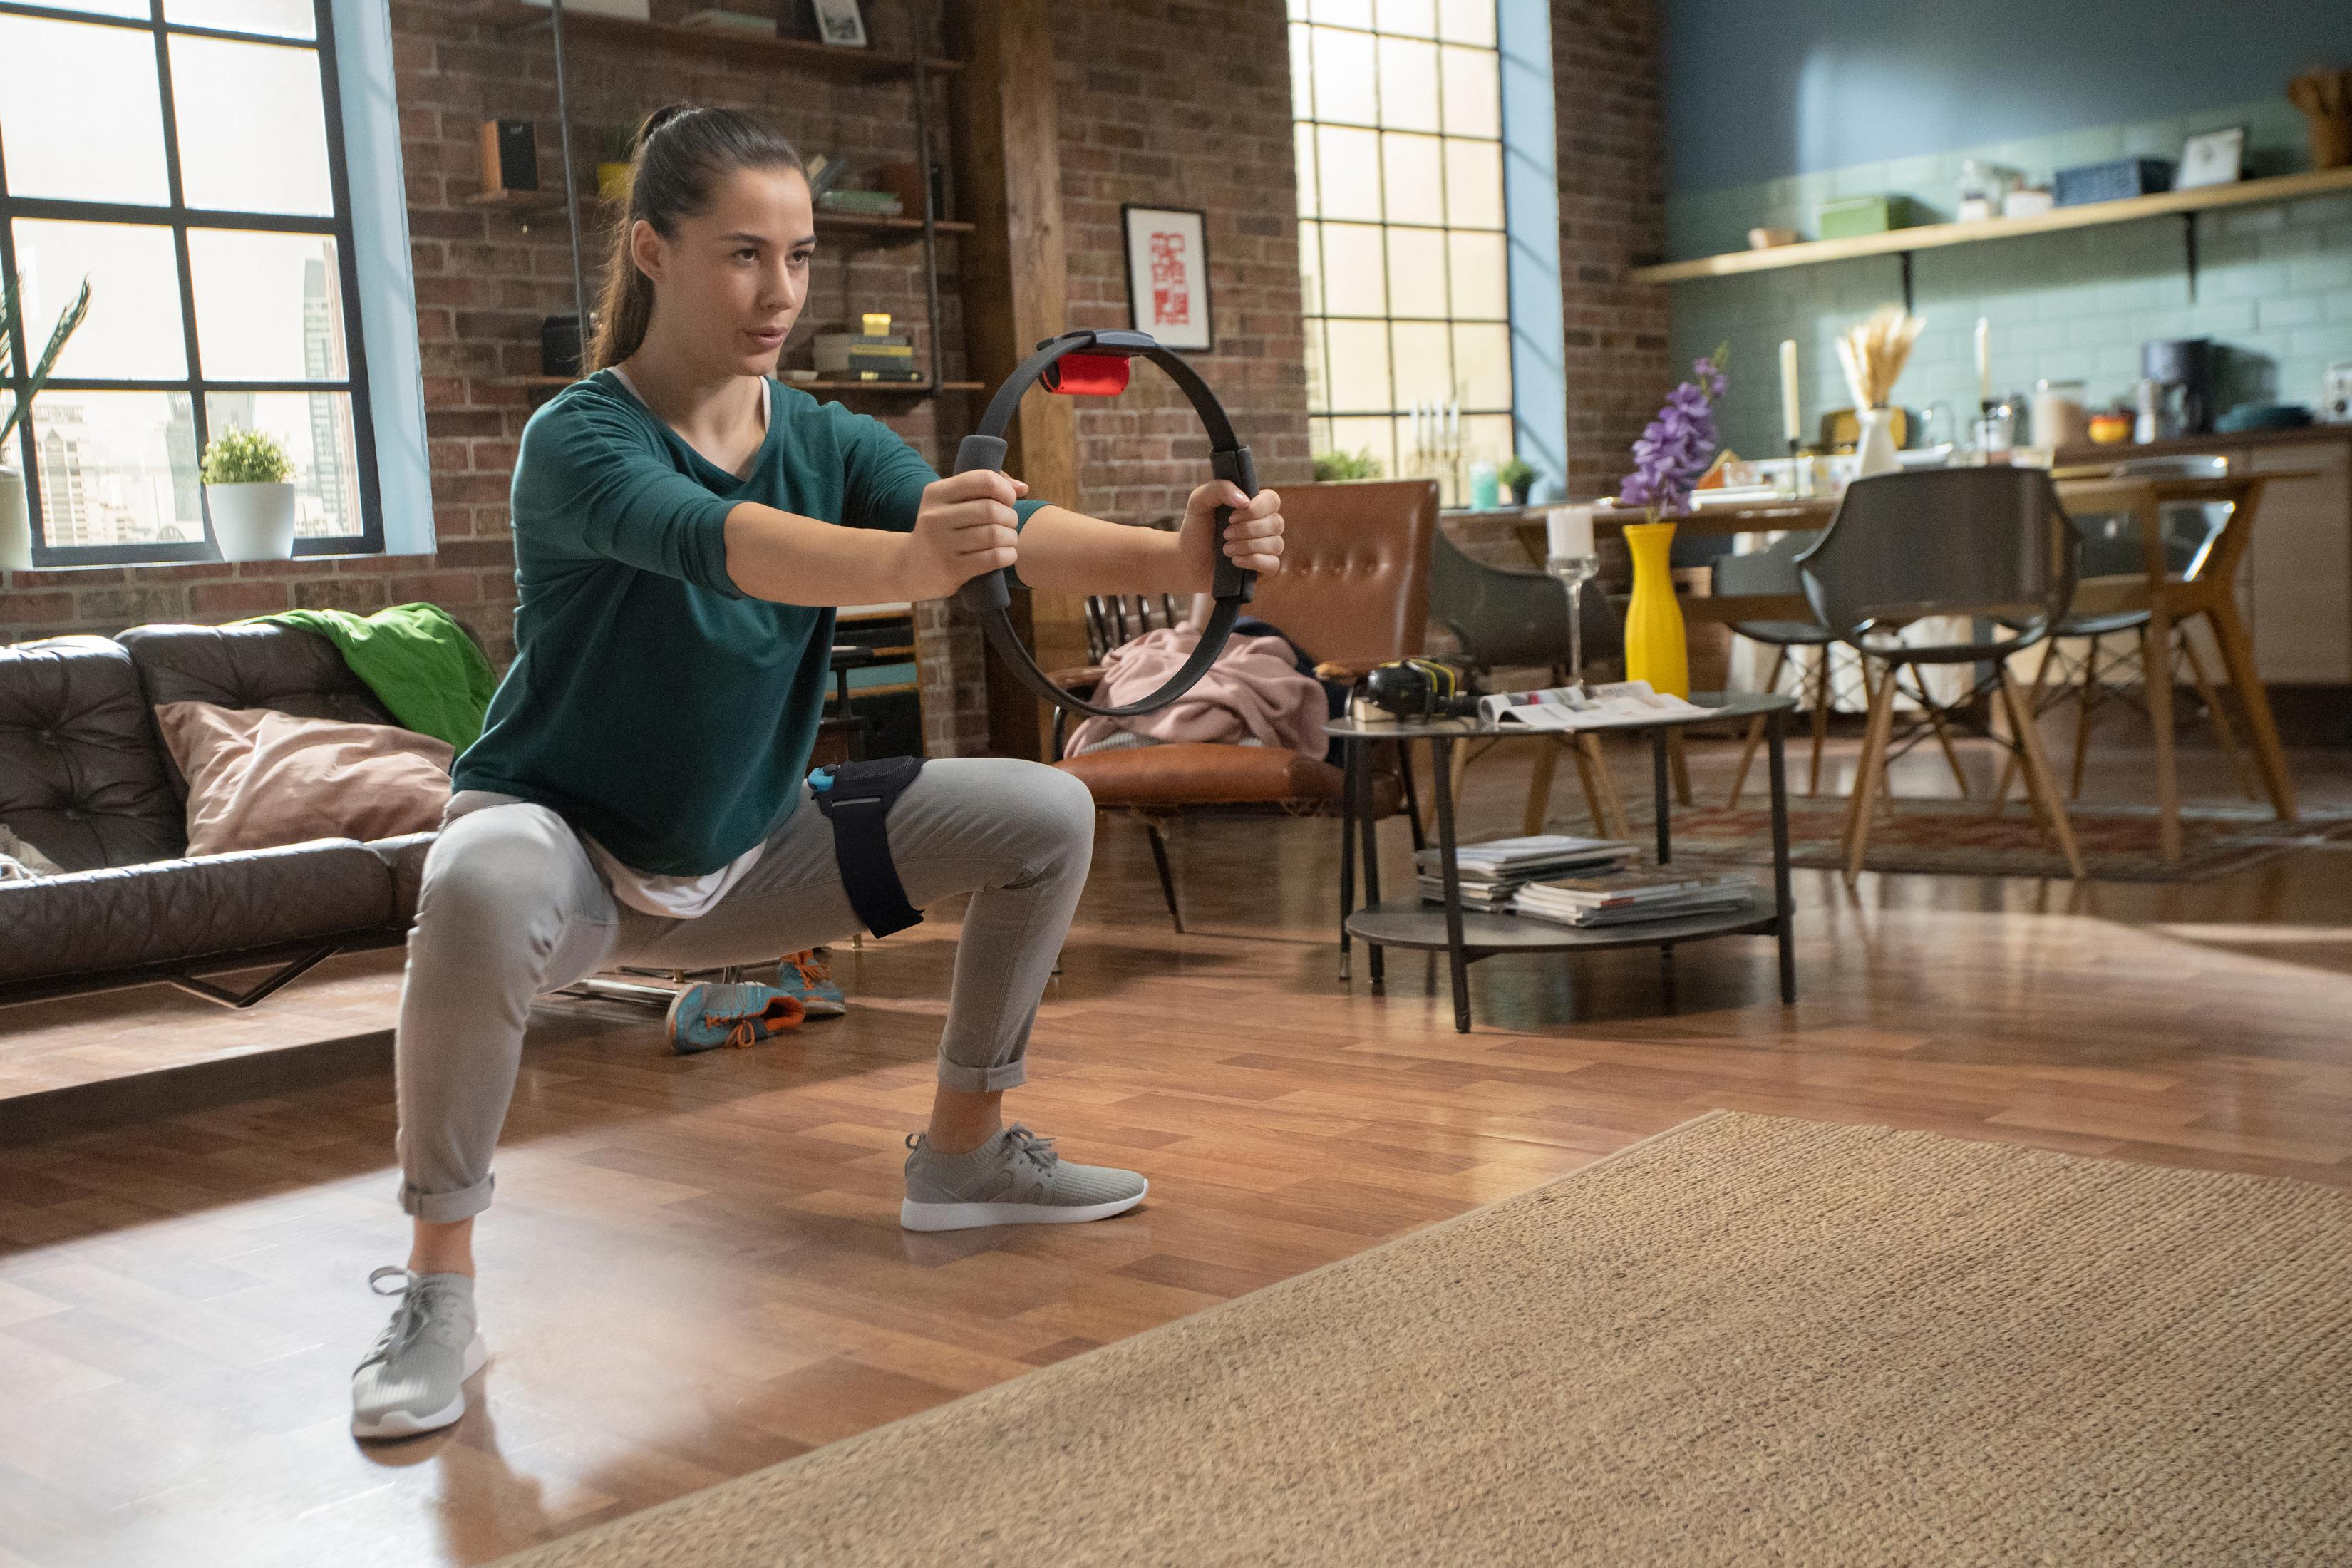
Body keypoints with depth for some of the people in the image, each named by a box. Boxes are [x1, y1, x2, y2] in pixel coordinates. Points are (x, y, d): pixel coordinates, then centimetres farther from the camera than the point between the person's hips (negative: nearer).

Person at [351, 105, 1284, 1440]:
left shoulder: (827, 443, -7)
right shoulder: (578, 442, -23)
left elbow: (1008, 529, -24)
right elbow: (714, 541, -45)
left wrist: (1175, 556, -43)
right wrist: (906, 561, -65)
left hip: (748, 850, 6)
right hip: (569, 840, -5)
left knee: (1049, 816, -4)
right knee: (486, 890, -41)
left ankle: (963, 1152, 11)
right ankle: (437, 1286, -22)